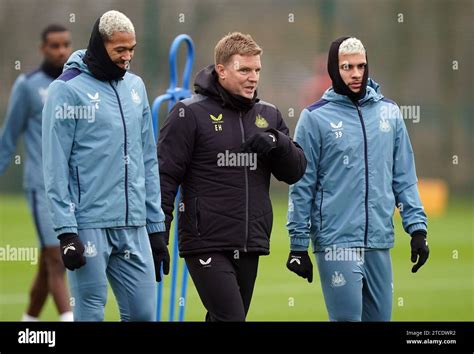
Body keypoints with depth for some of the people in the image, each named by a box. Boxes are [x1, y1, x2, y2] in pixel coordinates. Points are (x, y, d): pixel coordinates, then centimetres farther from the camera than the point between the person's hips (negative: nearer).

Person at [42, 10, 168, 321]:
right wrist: (66, 231, -14)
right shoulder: (69, 89, -5)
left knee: (143, 313, 3)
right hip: (89, 225, -6)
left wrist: (156, 226, 14)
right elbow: (56, 167, -8)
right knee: (91, 314, -3)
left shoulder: (135, 86, 14)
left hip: (135, 226, 6)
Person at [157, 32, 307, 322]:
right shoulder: (191, 113, -4)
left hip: (250, 245, 6)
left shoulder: (268, 115, 14)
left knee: (223, 319, 12)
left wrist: (277, 143, -8)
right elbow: (165, 176, -5)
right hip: (207, 244, -6)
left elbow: (296, 171, 13)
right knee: (231, 318, -16)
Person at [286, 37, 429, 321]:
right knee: (347, 317, -7)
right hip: (337, 242, -4)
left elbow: (404, 177, 12)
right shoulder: (316, 117, -2)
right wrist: (299, 245, -3)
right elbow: (302, 186, -1)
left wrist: (417, 227, 3)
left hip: (380, 242, 4)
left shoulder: (389, 111, 9)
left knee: (379, 317, 8)